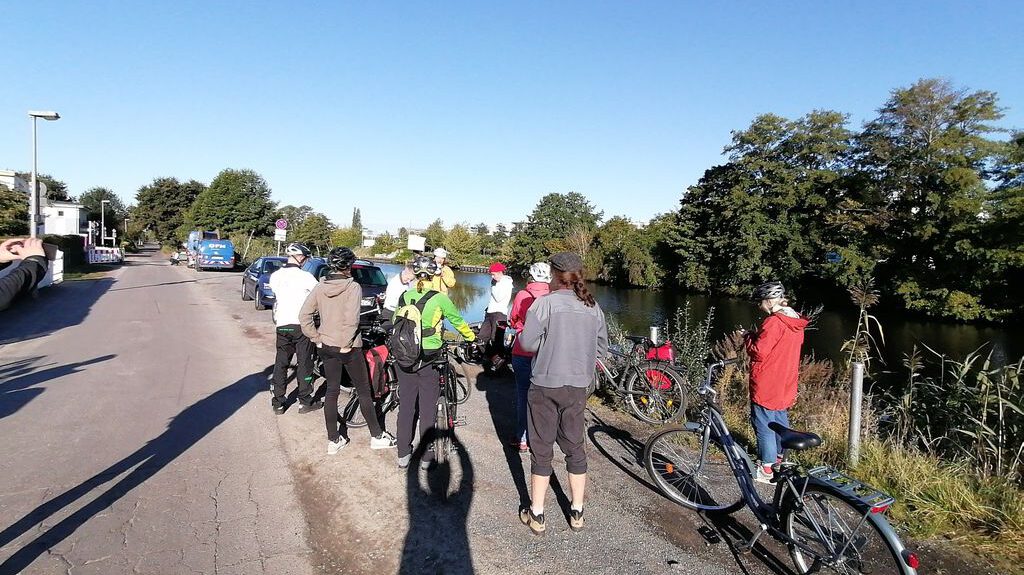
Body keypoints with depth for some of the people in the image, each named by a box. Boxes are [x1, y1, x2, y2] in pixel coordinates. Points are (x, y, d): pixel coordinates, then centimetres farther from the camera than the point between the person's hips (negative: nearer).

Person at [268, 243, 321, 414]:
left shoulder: (275, 276, 4)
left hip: (282, 325, 5)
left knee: (281, 363, 11)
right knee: (304, 363, 4)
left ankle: (278, 403, 15)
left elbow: (276, 296, 13)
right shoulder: (305, 277, -12)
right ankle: (305, 402, 10)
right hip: (301, 324, -4)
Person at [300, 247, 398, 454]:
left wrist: (316, 338, 4)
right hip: (348, 347, -5)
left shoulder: (320, 287, 2)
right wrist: (346, 344, -16)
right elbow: (351, 319, -26)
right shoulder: (353, 287, -15)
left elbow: (304, 315, -1)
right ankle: (377, 436, 18)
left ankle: (333, 440, 18)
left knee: (331, 392, 13)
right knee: (364, 391, 8)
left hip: (326, 346, 5)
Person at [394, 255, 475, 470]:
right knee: (427, 408, 8)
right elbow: (458, 321, 6)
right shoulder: (440, 298, -8)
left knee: (405, 405, 13)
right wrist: (471, 336, 25)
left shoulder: (405, 296, 1)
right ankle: (426, 457, 17)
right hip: (429, 359, -3)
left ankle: (403, 455, 22)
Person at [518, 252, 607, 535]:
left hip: (545, 385, -4)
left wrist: (548, 344, 4)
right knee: (575, 449, 16)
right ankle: (577, 513, 27)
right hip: (577, 387, 4)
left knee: (541, 450, 9)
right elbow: (601, 349, 8)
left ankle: (536, 515, 20)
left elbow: (527, 342, -15)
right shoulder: (593, 307, 1)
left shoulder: (546, 303, -13)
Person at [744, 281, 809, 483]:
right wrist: (759, 336, 12)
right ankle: (780, 457, 36)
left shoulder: (773, 323, -21)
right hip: (785, 385, 9)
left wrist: (750, 337, -5)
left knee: (764, 425, 0)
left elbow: (758, 353, -21)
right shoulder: (796, 323, 7)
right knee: (781, 422, 21)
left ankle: (766, 469, 7)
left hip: (766, 385, -9)